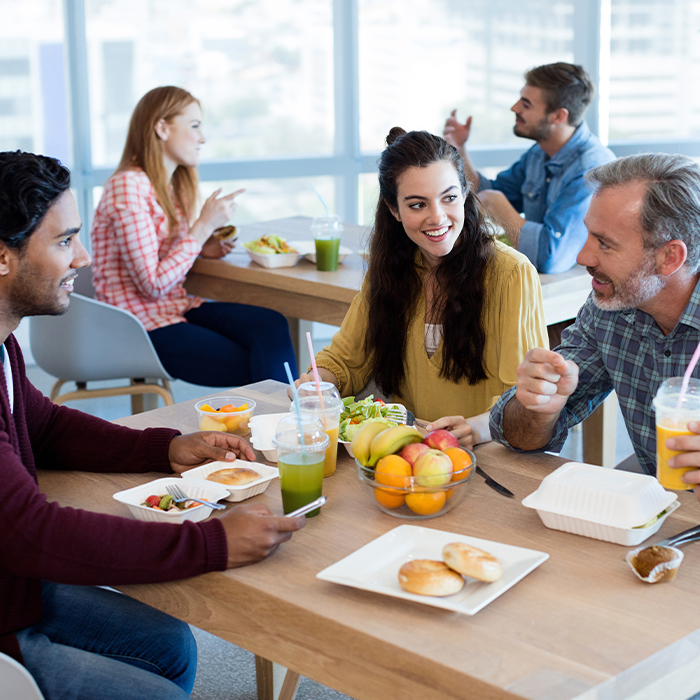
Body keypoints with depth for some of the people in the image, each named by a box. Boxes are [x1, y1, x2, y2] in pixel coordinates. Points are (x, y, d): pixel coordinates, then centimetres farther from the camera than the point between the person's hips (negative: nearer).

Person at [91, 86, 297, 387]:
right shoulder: (128, 187, -16)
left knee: (272, 325, -15)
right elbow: (152, 284, -20)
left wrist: (200, 247, 2)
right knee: (256, 369, -16)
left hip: (176, 307, 8)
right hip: (142, 326, -8)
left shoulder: (172, 186, 12)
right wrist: (204, 226, -17)